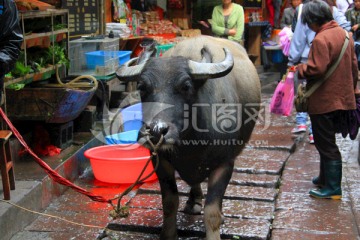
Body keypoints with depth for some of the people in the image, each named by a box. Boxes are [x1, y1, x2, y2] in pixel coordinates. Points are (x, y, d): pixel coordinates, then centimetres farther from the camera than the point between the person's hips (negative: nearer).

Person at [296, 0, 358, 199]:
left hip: (324, 101, -9)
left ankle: (333, 188, 6)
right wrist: (351, 90, 22)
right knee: (327, 141, 21)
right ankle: (326, 178, 33)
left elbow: (316, 69, -26)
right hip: (342, 98, 9)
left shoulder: (321, 39, -20)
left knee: (326, 144, 0)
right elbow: (353, 66, 14)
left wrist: (299, 69, -7)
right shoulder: (344, 34, 8)